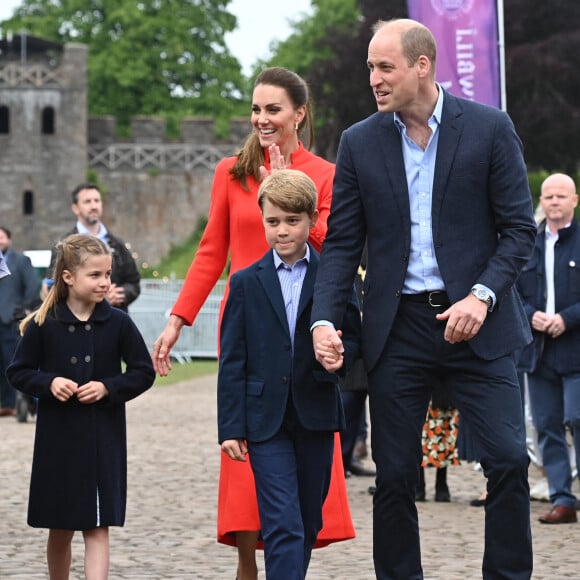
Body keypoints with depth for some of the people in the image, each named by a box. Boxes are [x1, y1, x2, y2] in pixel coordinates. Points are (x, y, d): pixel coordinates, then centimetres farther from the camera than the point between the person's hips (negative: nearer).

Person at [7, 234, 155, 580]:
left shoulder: (118, 324, -4)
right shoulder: (43, 325, -4)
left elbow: (144, 372, 2)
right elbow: (18, 372, 4)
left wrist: (108, 388, -13)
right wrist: (49, 383, -15)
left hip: (104, 441, -1)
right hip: (57, 438, 1)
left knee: (97, 529, -5)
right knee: (60, 531, 13)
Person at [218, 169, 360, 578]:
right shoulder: (246, 283, 4)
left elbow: (354, 339, 5)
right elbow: (232, 361, 3)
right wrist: (231, 427, -4)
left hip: (316, 417, 2)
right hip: (267, 420, -2)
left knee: (309, 524, 11)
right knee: (283, 526, -11)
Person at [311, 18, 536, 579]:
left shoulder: (489, 128, -2)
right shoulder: (359, 143, 4)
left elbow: (519, 228, -2)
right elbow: (341, 243, 5)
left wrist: (483, 295, -16)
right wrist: (324, 320, -8)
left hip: (475, 322, -2)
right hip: (398, 327, 2)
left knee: (508, 460, -8)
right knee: (394, 474, 4)